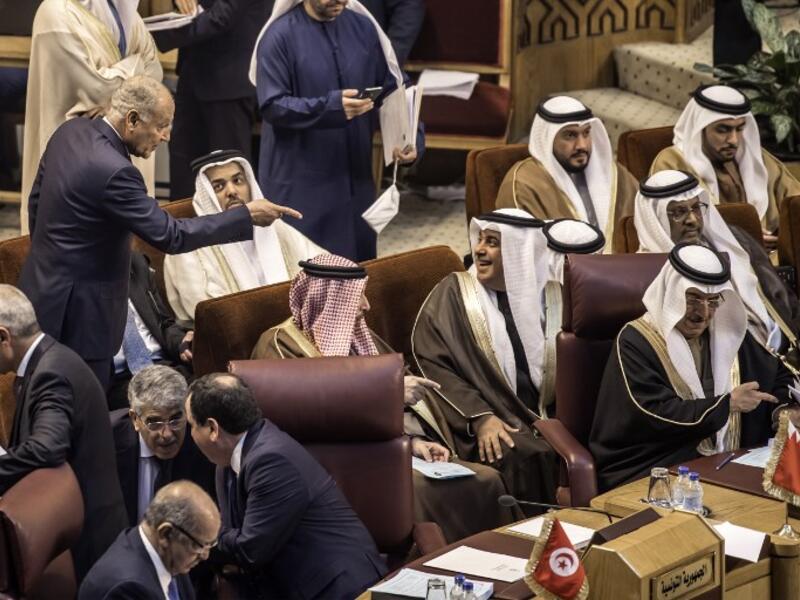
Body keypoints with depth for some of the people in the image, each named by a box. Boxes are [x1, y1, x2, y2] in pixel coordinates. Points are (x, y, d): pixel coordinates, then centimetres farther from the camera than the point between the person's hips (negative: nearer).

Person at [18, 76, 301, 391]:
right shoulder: (113, 171, -27)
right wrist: (247, 216, -19)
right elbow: (170, 235, -24)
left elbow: (37, 200, 14)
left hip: (41, 289, 10)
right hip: (78, 313, -10)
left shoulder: (70, 131, 0)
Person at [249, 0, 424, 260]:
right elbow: (272, 105, -16)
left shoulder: (363, 28, 6)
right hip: (299, 183, -5)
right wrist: (331, 107, -29)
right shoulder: (280, 36, -9)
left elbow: (391, 90, 9)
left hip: (355, 177, 5)